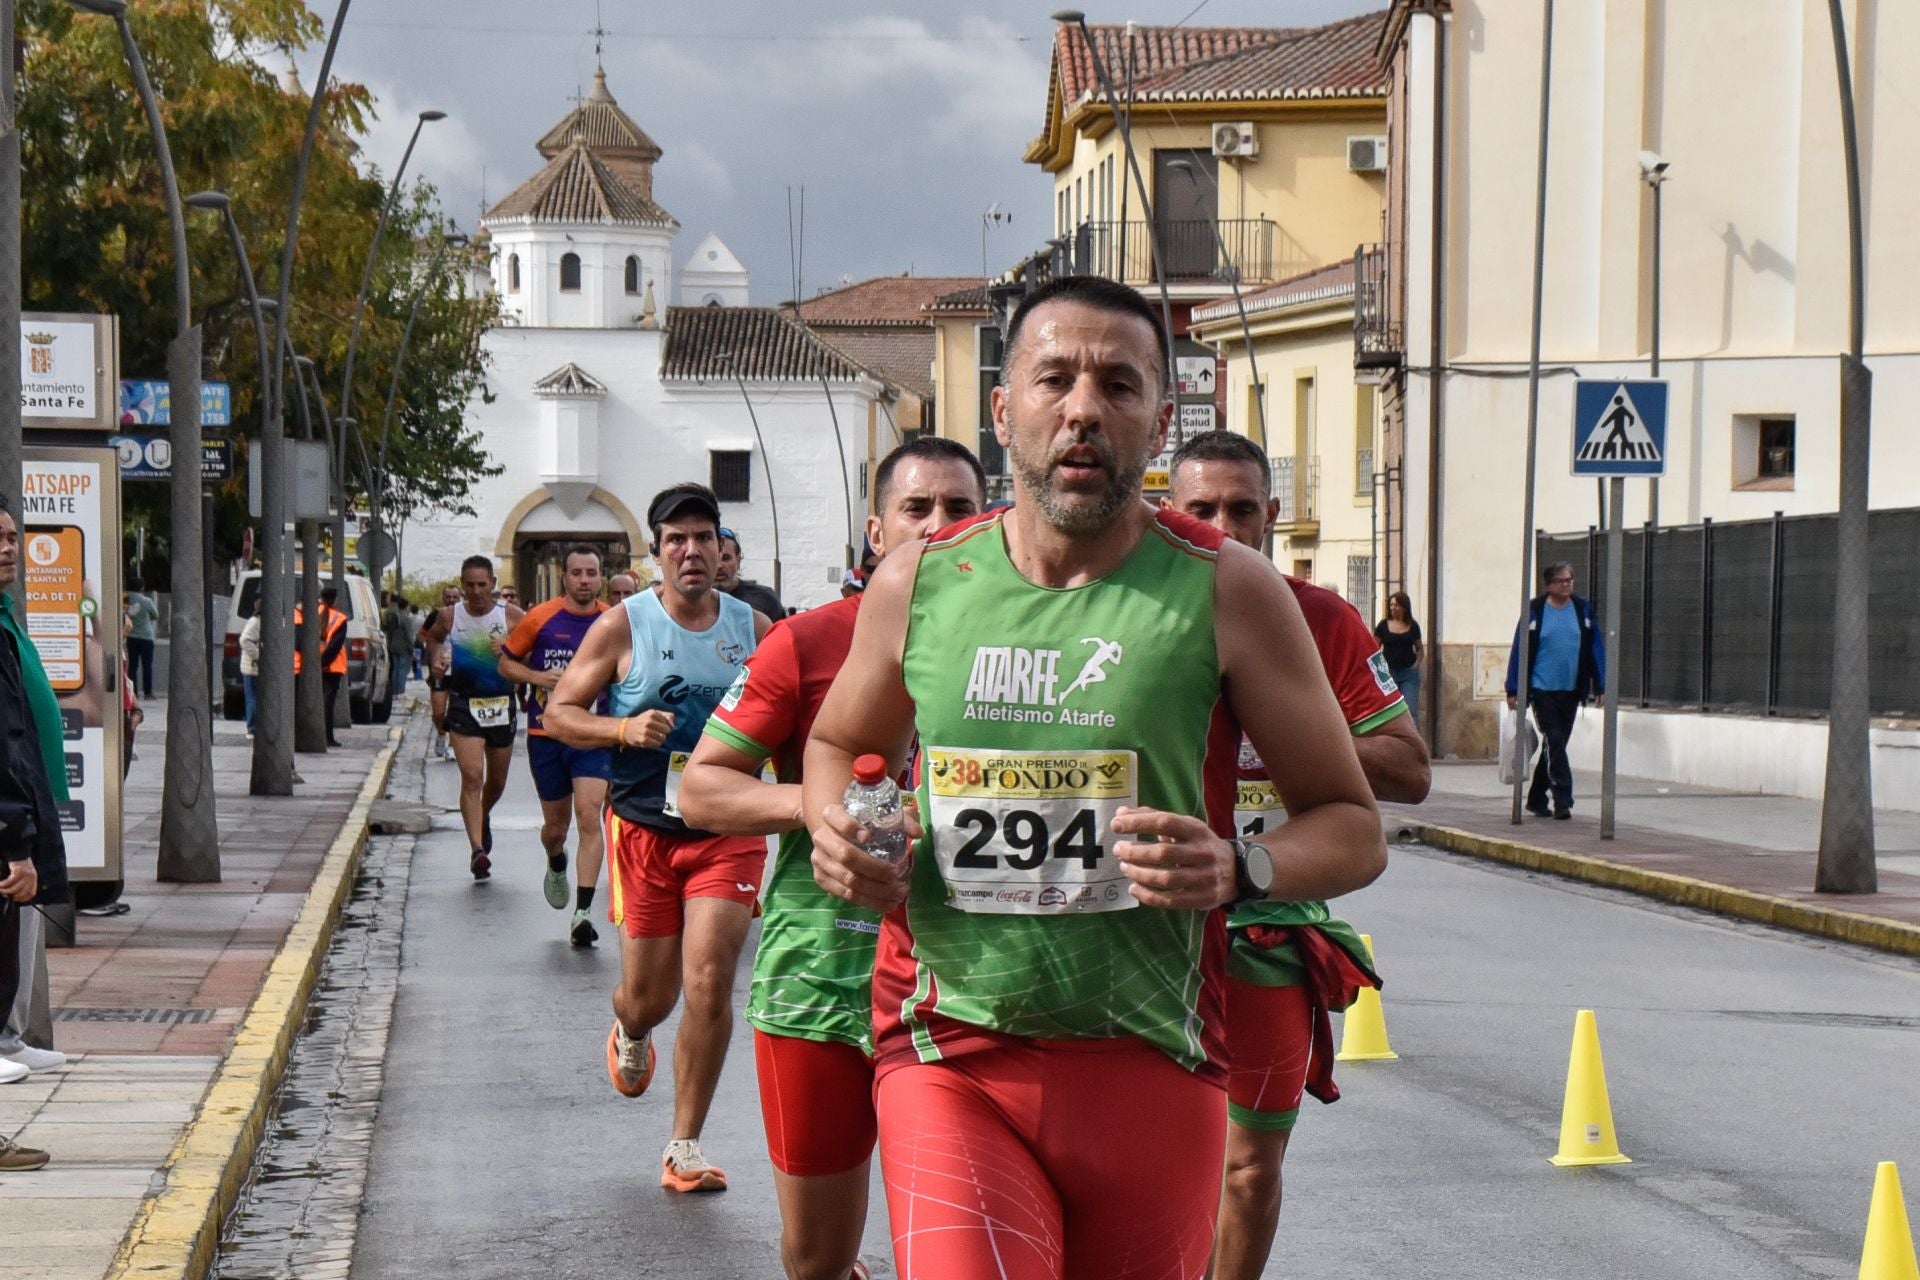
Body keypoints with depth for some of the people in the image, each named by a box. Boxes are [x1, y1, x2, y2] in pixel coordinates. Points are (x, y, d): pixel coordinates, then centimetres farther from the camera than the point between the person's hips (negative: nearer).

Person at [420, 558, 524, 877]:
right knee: (472, 777, -17)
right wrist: (437, 656, 1)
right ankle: (478, 849, -24)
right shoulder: (449, 616, -1)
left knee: (497, 781, 17)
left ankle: (483, 817, 49)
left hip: (501, 705, 2)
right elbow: (431, 635, 21)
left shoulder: (510, 616, -5)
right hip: (464, 705, -1)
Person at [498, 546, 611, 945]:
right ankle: (556, 865, 49)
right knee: (555, 825, 12)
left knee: (589, 817, -16)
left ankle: (583, 912, -17)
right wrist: (536, 677, -12)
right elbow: (506, 662, 6)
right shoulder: (541, 618, -3)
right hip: (546, 733, 1)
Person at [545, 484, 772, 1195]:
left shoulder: (754, 627, 5)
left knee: (709, 982, -13)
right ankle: (629, 1033, 49)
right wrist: (624, 728, -19)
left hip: (729, 830, 1)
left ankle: (684, 1150, 0)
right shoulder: (623, 626, -2)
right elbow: (558, 714, -1)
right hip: (644, 828, -1)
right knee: (650, 996, 7)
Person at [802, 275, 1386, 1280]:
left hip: (1149, 1072, 0)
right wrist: (834, 832, 0)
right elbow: (839, 742, 23)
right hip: (948, 1057, 0)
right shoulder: (916, 585, 2)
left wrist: (1237, 870, -19)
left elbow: (1352, 829, 2)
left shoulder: (1228, 591, -3)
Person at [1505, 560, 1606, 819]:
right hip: (1542, 688, -4)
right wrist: (1513, 690, -5)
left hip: (1571, 691, 4)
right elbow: (1519, 650, -3)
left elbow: (1596, 649, 7)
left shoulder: (1583, 609, 5)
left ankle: (1536, 798, 22)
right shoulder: (1535, 611, -4)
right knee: (1554, 742, -12)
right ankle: (1563, 800, -12)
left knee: (1555, 746, 10)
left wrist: (1600, 686, 2)